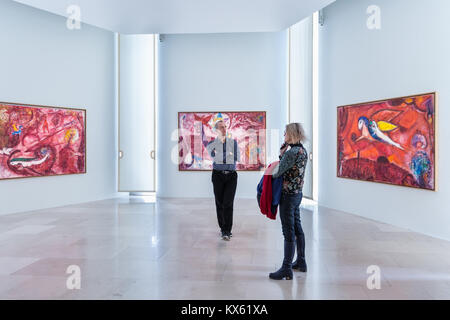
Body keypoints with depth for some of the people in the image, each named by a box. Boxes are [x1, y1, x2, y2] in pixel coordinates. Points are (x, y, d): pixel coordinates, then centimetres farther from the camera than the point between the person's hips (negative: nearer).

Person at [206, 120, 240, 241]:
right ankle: (223, 228, 21)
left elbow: (238, 158, -2)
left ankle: (226, 231, -7)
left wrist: (221, 155, -5)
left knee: (228, 203, -10)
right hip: (218, 175, 0)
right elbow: (216, 159, -14)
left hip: (231, 175, 0)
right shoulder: (212, 144, 2)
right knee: (219, 203, 5)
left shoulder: (233, 142, 8)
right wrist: (229, 154, -9)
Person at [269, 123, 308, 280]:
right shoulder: (302, 150, 8)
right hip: (298, 193, 10)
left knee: (289, 232, -3)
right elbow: (285, 161, 12)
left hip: (288, 195, -10)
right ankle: (301, 262, 32)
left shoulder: (292, 152, -21)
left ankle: (286, 269, 6)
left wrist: (269, 174, 3)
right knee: (297, 228, 18)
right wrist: (284, 146, 2)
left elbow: (277, 172, -18)